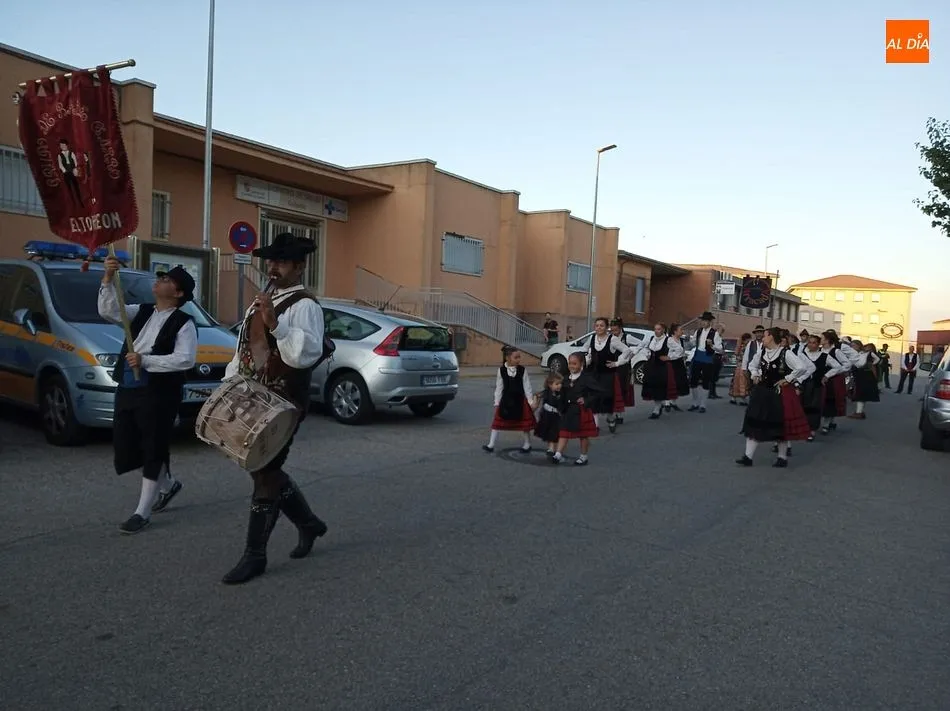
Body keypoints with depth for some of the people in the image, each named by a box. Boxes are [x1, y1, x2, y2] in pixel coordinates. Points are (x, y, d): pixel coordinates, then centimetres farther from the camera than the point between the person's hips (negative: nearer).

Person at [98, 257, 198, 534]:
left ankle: (143, 512, 10)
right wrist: (108, 280, -11)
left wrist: (145, 361, -20)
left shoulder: (184, 323, -7)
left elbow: (185, 360, -17)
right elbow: (109, 311, 2)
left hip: (158, 394, -7)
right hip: (127, 388, 8)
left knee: (153, 449, 0)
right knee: (126, 447, 13)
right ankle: (167, 484, 36)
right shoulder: (142, 312, 14)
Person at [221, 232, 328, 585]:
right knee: (267, 470, 16)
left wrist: (275, 323, -35)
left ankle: (254, 556, 9)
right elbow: (243, 350, 21)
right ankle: (309, 523, 36)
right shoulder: (260, 303, 16)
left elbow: (309, 353, -27)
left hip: (284, 405, -9)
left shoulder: (304, 305, -12)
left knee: (264, 474, -3)